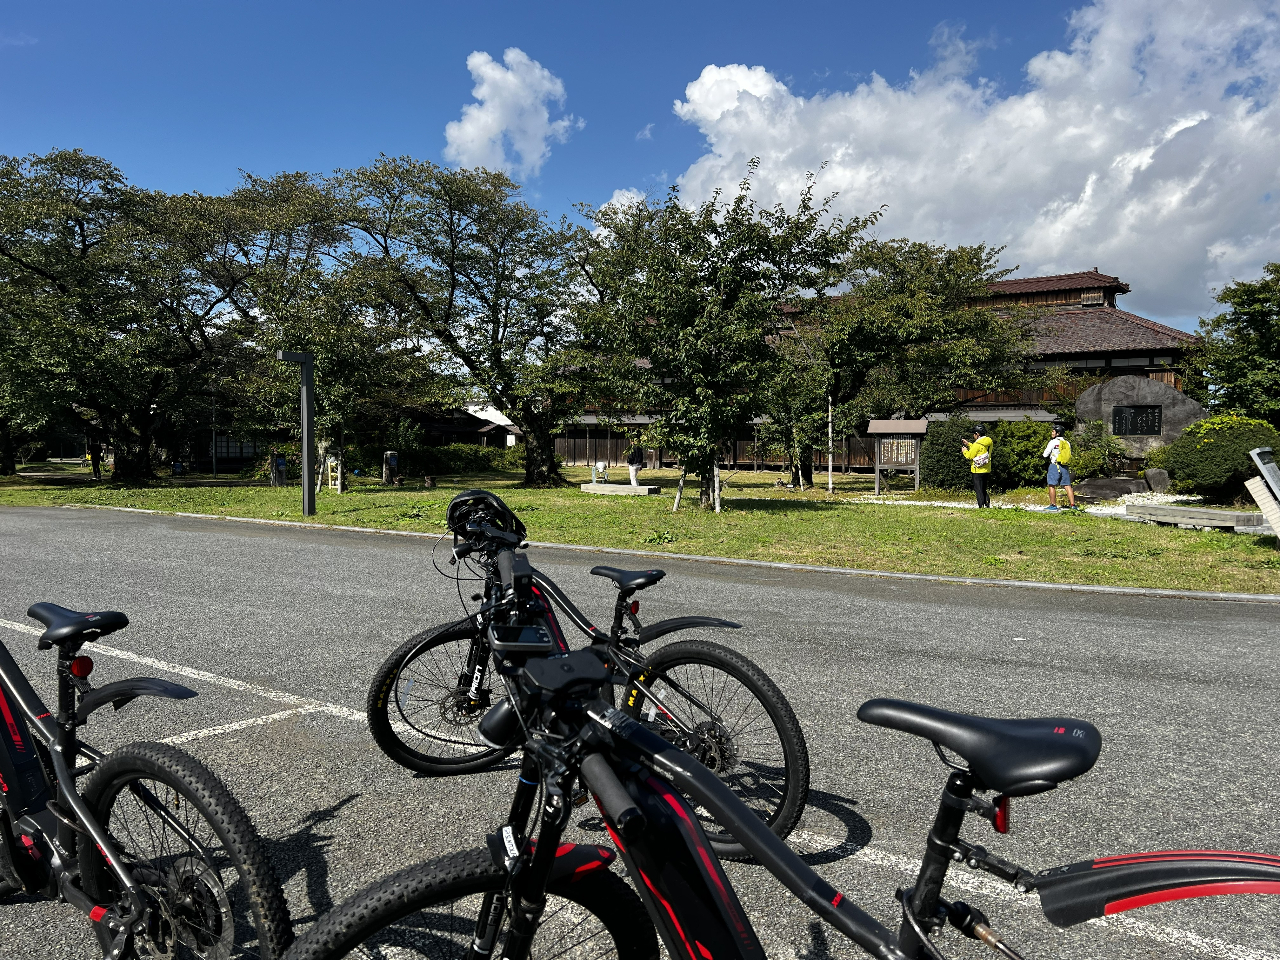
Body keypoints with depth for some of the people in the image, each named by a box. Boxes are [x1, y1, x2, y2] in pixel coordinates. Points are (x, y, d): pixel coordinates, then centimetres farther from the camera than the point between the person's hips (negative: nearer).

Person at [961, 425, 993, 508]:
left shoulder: (978, 444, -18)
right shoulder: (989, 442, 7)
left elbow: (970, 456, -13)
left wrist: (964, 451, 6)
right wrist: (968, 444, 19)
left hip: (978, 471, -8)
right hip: (987, 470, 8)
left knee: (978, 490, -1)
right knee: (983, 489, 19)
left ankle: (981, 506, -3)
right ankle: (987, 500, 1)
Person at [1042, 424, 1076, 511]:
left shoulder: (1053, 442, -8)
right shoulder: (1067, 442, 10)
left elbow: (1045, 454, -6)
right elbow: (1069, 455, 16)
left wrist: (1042, 454, 15)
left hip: (1055, 465, -6)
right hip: (1065, 466, 6)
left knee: (1052, 486, 0)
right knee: (1067, 485, 7)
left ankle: (1053, 505, 0)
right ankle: (1072, 505, 6)